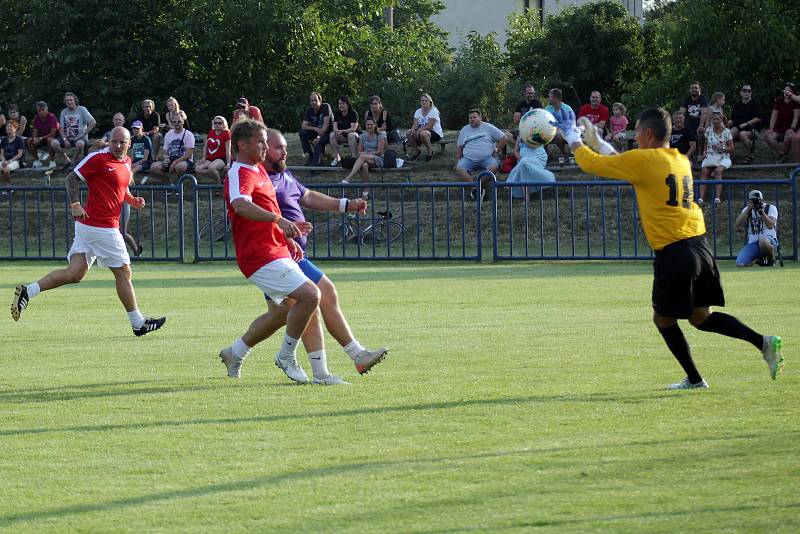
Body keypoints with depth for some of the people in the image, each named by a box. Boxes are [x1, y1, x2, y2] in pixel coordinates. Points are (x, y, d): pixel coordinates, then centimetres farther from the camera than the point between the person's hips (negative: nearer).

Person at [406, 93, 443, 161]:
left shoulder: (434, 110, -12)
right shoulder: (418, 111, 8)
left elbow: (430, 126, -20)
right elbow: (415, 125, -3)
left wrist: (419, 130, -30)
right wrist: (413, 130, -27)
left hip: (436, 134, -6)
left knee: (423, 133, -38)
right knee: (408, 133, -17)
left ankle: (429, 150, -13)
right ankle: (417, 151, 1)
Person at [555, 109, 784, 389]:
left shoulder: (643, 160, -10)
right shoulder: (680, 161, 14)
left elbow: (592, 164, -2)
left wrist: (573, 138, 15)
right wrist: (599, 143, 32)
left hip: (673, 252, -7)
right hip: (699, 245, 7)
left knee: (663, 319, 11)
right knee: (700, 316, 16)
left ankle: (694, 379, 13)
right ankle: (763, 342, 0)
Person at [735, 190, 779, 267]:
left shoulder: (771, 208, 0)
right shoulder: (747, 210, 11)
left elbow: (770, 226, -16)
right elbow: (737, 225, -5)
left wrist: (761, 212, -24)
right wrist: (748, 210, -14)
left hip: (769, 240, -4)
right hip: (752, 243, 4)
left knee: (763, 241, -43)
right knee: (740, 264, -18)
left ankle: (771, 259, -11)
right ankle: (758, 259, 13)